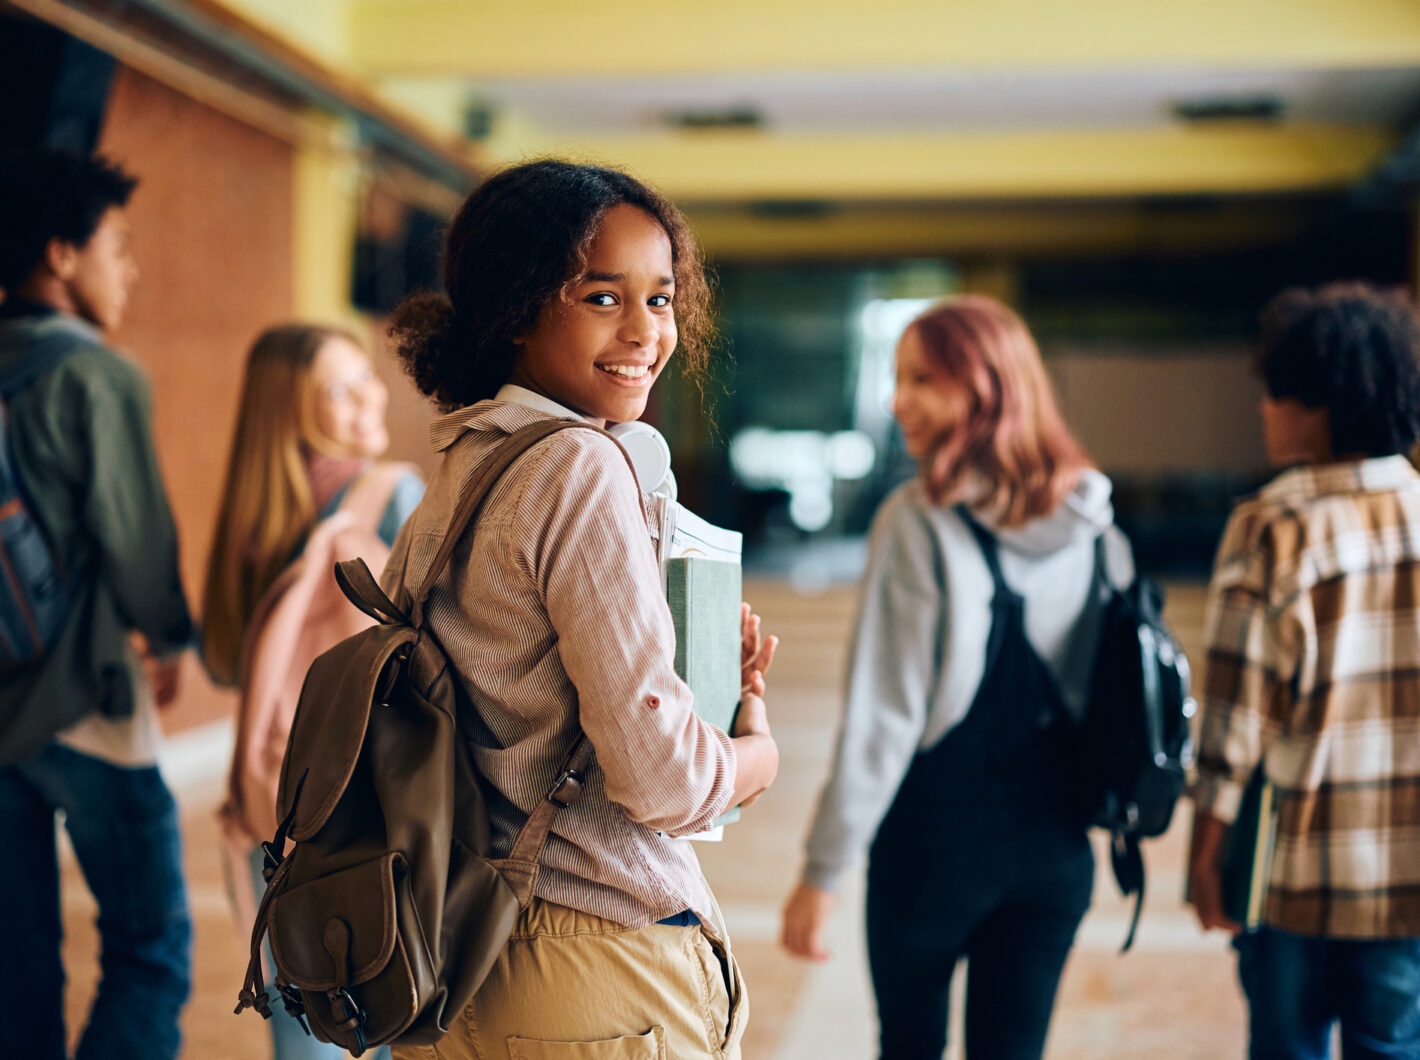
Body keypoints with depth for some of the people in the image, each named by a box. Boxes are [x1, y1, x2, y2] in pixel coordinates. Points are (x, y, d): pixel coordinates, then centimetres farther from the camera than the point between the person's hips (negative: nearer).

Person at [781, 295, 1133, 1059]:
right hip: (1055, 841, 4)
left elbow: (883, 713, -17)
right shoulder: (1093, 520, 1)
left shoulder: (919, 521, -16)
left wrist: (823, 868, -11)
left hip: (938, 830, -4)